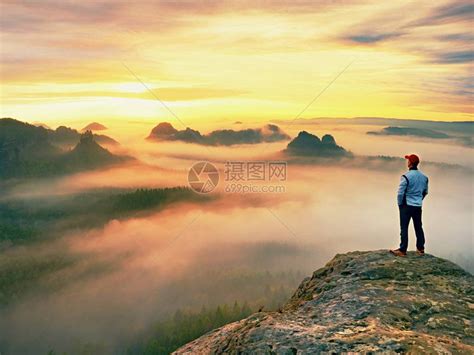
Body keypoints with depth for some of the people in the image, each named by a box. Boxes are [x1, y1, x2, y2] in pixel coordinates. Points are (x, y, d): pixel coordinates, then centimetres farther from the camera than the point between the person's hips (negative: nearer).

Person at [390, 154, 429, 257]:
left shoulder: (406, 177, -17)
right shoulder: (424, 177, 4)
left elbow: (400, 193, -15)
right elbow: (425, 192, 15)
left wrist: (400, 204, -1)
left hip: (406, 206, -6)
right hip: (418, 206, 6)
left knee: (404, 228, 0)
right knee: (418, 227, 14)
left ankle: (402, 250, 4)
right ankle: (420, 249, 23)